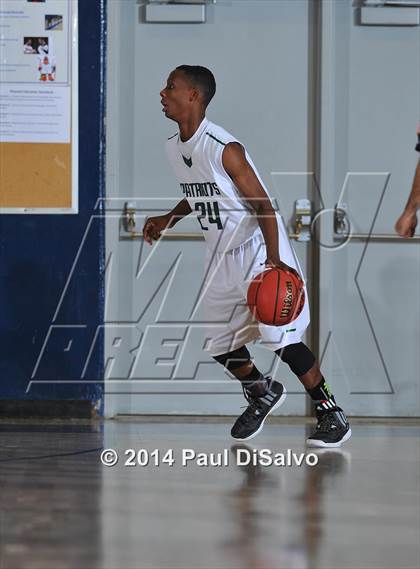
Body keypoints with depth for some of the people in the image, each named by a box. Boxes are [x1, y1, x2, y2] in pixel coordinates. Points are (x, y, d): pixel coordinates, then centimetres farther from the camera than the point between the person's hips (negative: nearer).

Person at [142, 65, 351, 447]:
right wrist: (168, 220, 10)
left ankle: (332, 414, -2)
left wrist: (273, 259, -30)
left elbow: (263, 205, -21)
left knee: (281, 338, -13)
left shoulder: (224, 149, -22)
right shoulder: (174, 147, 4)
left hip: (258, 249, -8)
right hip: (222, 255, 8)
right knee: (219, 343, 11)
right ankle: (262, 394, 37)